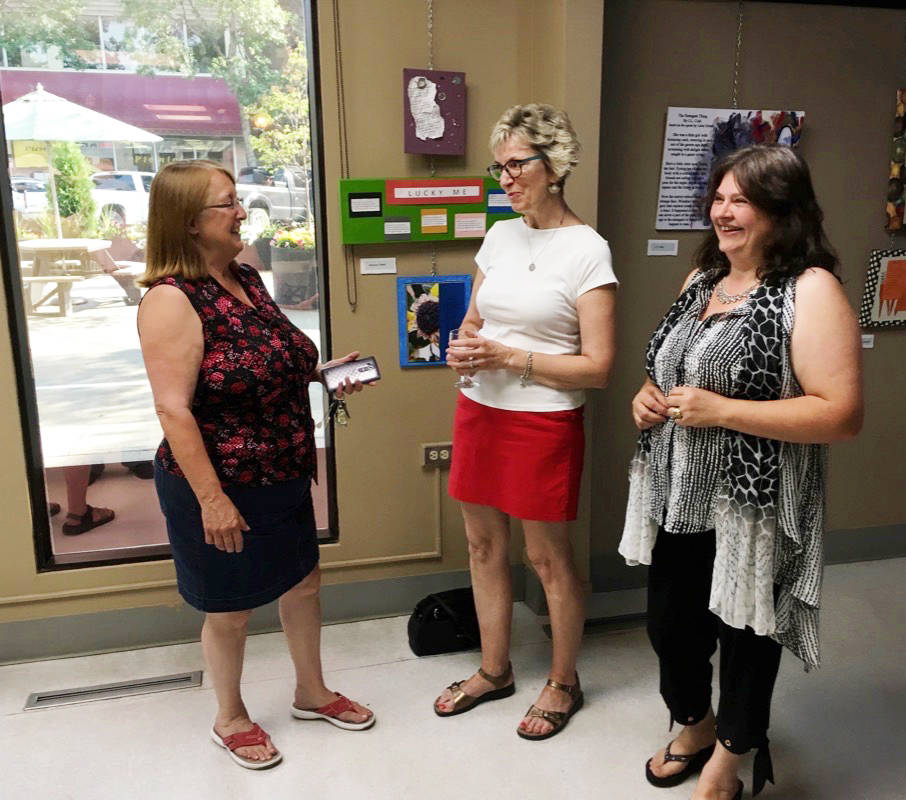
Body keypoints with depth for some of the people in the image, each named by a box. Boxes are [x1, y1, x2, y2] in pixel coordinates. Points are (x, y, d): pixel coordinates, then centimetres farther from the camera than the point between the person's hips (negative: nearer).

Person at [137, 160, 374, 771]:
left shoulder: (246, 279, 5)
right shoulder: (172, 300, -21)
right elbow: (174, 409, -23)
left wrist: (321, 371, 1)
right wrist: (211, 499, -23)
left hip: (283, 477, 8)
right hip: (221, 487, -8)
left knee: (304, 582, 20)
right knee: (231, 609, 12)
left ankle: (312, 692, 44)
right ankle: (230, 718, 38)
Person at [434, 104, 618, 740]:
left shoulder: (587, 250, -11)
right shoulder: (500, 235, 8)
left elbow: (597, 367, -14)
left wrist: (507, 358, -19)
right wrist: (463, 348, -6)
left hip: (544, 421, -6)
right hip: (479, 411, 7)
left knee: (548, 557, 7)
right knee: (484, 545, 16)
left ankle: (564, 683, 31)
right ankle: (494, 670, 36)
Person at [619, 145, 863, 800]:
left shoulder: (811, 290, -15)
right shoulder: (703, 277, 9)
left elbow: (843, 414, -22)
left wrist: (720, 411, -24)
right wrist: (648, 395, 0)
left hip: (751, 507, -7)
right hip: (676, 498, 7)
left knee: (744, 636, 13)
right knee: (670, 624, 19)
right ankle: (696, 728, 48)